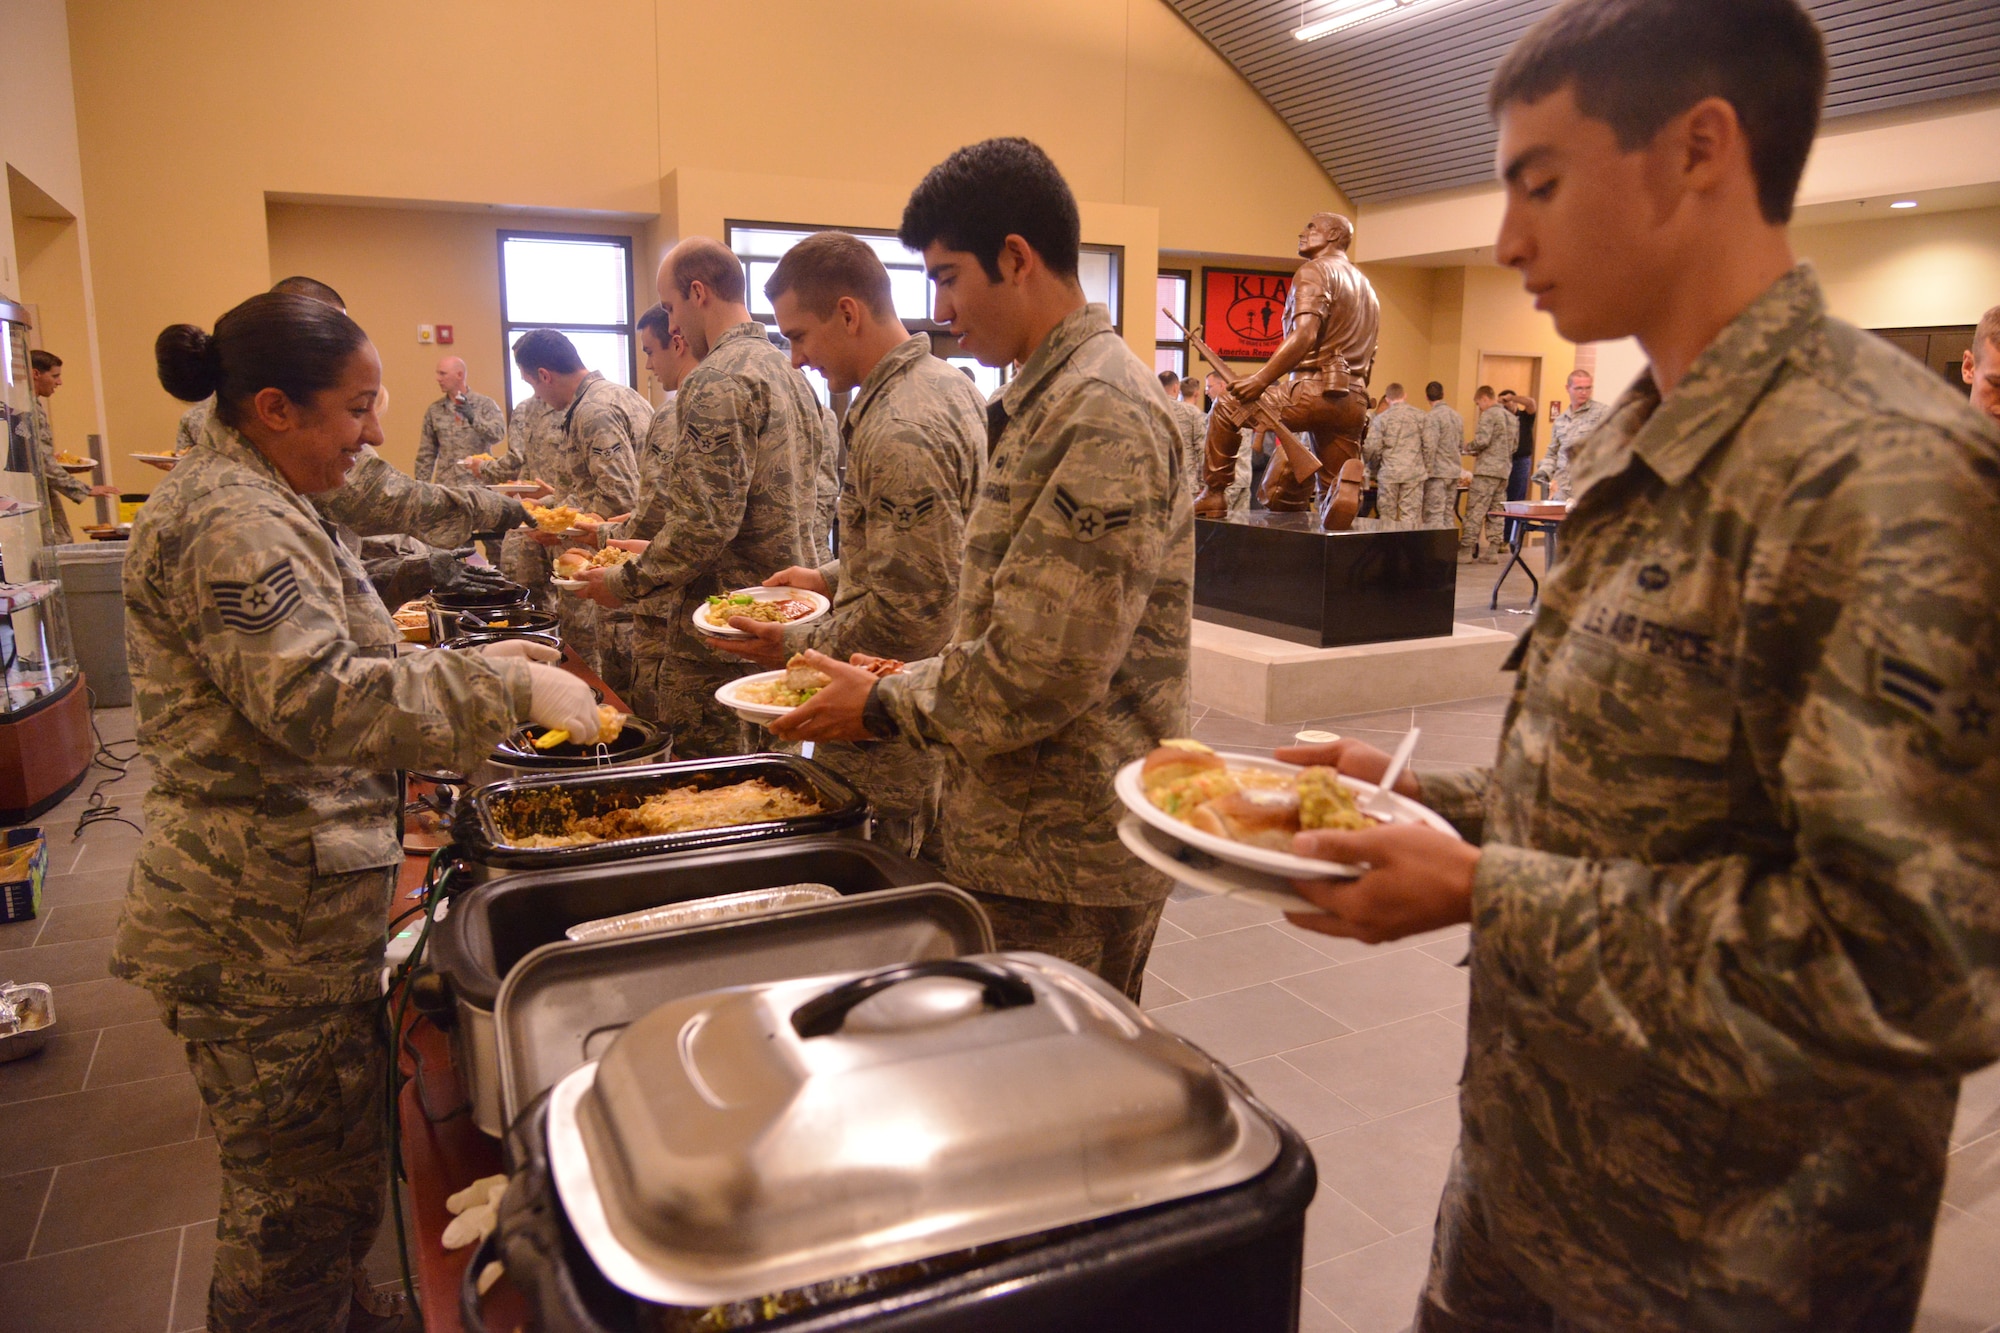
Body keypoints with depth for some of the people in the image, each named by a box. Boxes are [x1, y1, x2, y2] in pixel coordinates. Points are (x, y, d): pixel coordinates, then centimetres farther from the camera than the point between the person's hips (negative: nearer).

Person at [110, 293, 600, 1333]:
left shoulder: (244, 501, 15)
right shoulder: (229, 522, -20)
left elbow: (300, 670, 21)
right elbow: (322, 701, -31)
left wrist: (468, 667, 11)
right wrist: (507, 687, -25)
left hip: (280, 905, 10)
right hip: (263, 927, -10)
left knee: (308, 1177, 23)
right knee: (301, 1195, 6)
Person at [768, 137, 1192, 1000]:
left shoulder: (1099, 417, -21)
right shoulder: (1046, 399, 13)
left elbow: (1037, 677, -25)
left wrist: (885, 706, -11)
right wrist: (907, 681, 7)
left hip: (1063, 864, -9)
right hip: (1029, 837, 9)